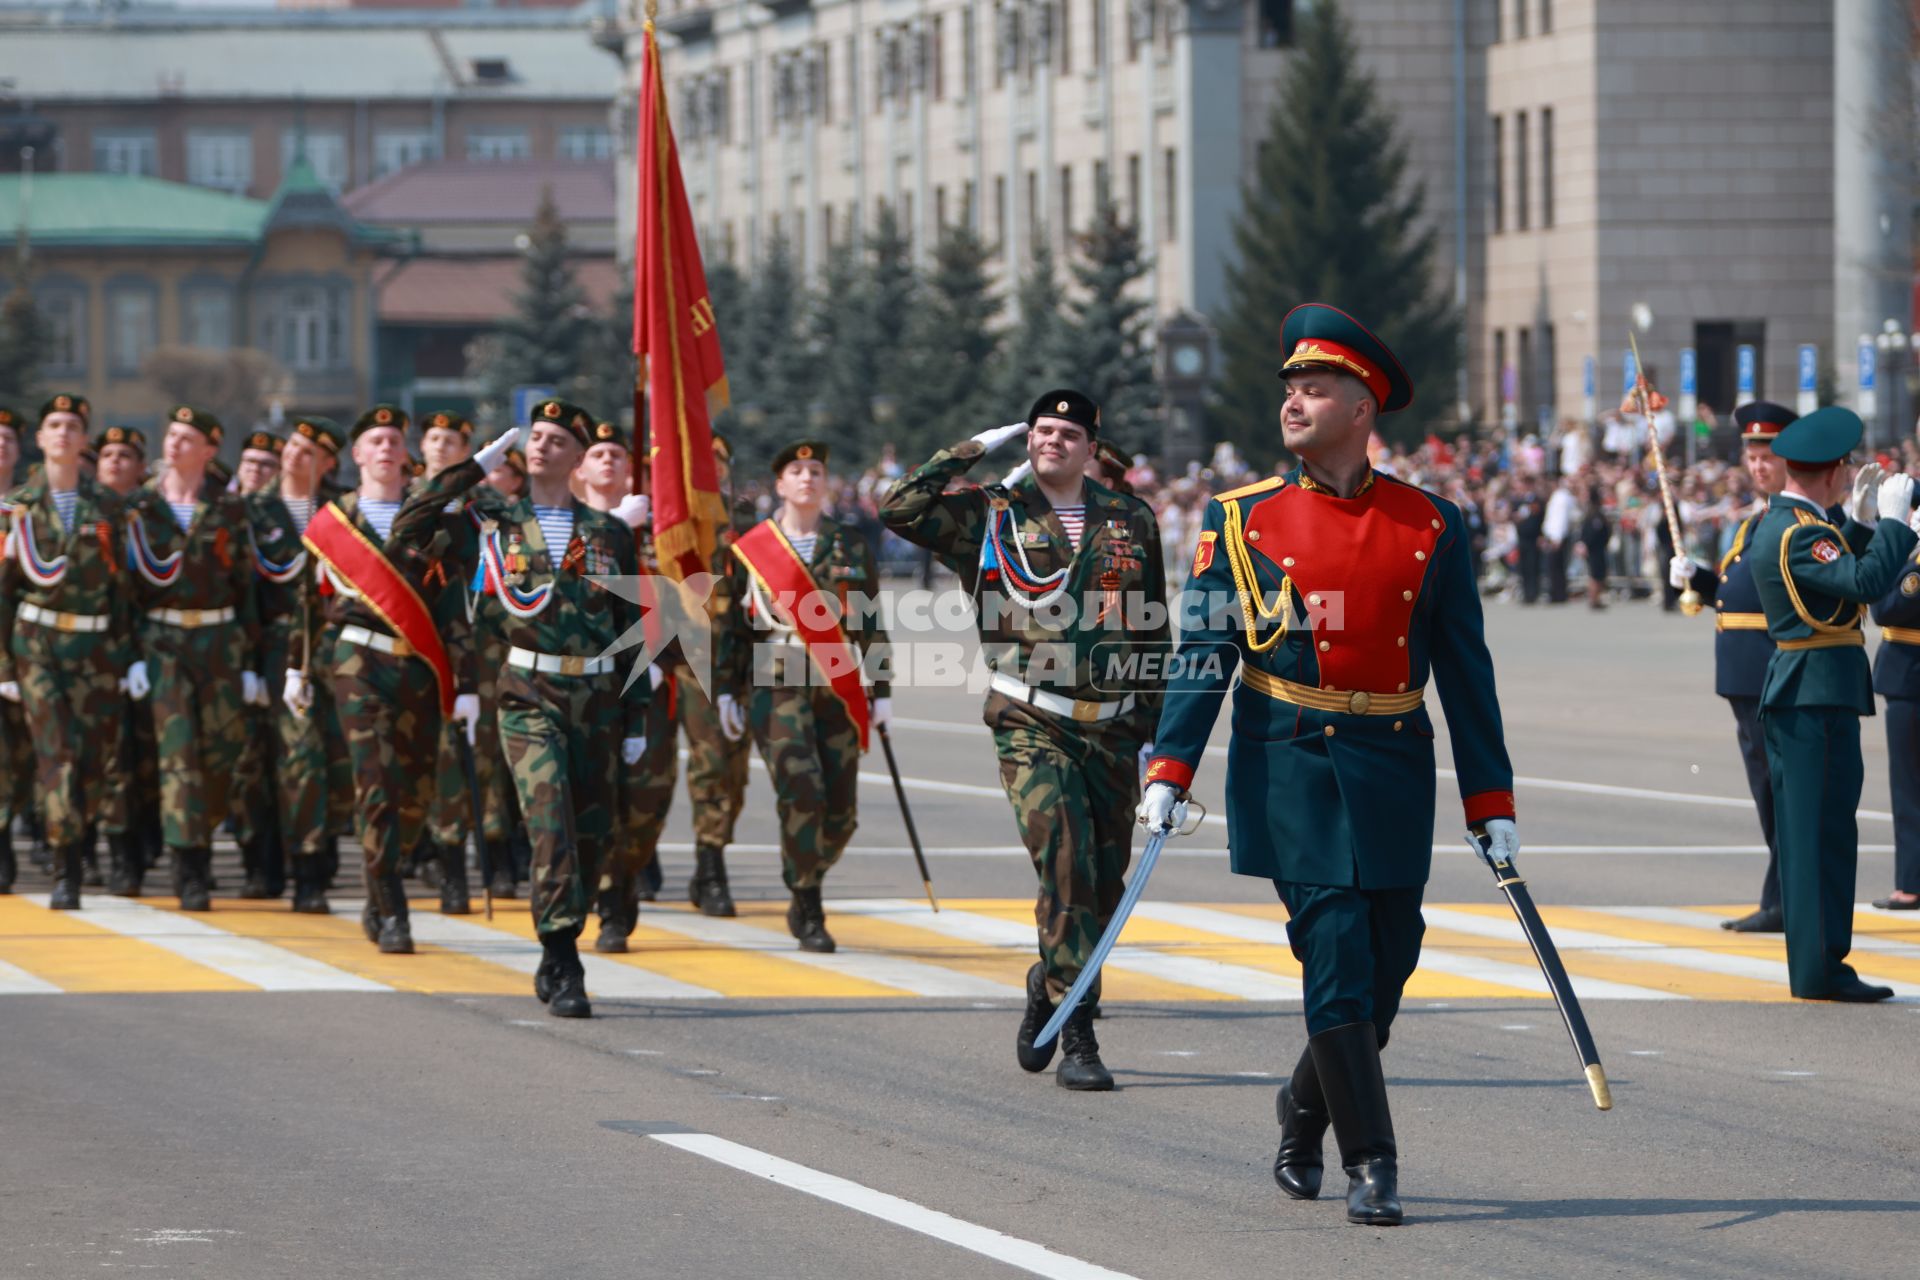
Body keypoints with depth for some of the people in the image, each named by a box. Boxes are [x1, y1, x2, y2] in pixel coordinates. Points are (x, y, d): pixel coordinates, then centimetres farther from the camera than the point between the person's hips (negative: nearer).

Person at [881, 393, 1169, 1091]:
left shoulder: (1131, 522, 11)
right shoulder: (992, 516, 3)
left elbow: (1152, 634, 14)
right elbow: (900, 510, -11)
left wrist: (1154, 732, 11)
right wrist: (977, 449, -5)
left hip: (1112, 728, 4)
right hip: (1031, 726, -4)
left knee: (1104, 888, 8)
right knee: (1067, 866, -18)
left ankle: (1050, 986, 35)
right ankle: (1078, 1041, -16)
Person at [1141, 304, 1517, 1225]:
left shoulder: (1430, 528, 4)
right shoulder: (1244, 521, 1)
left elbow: (1465, 675, 6)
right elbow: (1204, 653, -2)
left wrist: (1492, 804, 4)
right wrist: (1169, 771, -13)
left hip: (1393, 775, 2)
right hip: (1290, 770, -2)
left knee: (1386, 968, 5)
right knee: (1336, 958, -9)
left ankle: (1303, 1119, 29)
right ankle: (1370, 1165, -4)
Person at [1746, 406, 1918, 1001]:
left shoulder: (1779, 521, 14)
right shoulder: (1799, 533, -18)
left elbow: (1848, 575, 25)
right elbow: (1867, 582, -30)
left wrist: (1860, 521, 17)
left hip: (1802, 694, 11)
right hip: (1817, 697, -11)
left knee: (1817, 829, 14)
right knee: (1820, 828, -8)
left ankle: (1817, 962, 19)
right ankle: (1820, 968, -8)